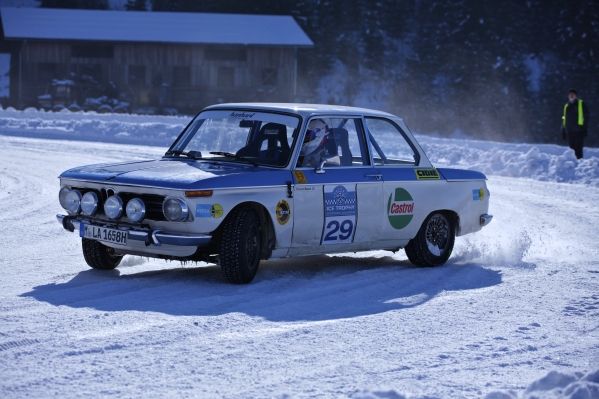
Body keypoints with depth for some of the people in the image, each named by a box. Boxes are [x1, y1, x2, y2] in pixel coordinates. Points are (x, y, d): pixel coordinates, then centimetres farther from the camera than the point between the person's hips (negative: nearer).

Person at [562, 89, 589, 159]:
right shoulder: (566, 106, 19)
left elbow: (586, 117, 0)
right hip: (569, 132, 5)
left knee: (578, 148, -10)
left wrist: (584, 129, -9)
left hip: (578, 130, -5)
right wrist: (563, 131, 16)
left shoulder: (581, 104, 5)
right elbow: (564, 119, 22)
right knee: (572, 148, 3)